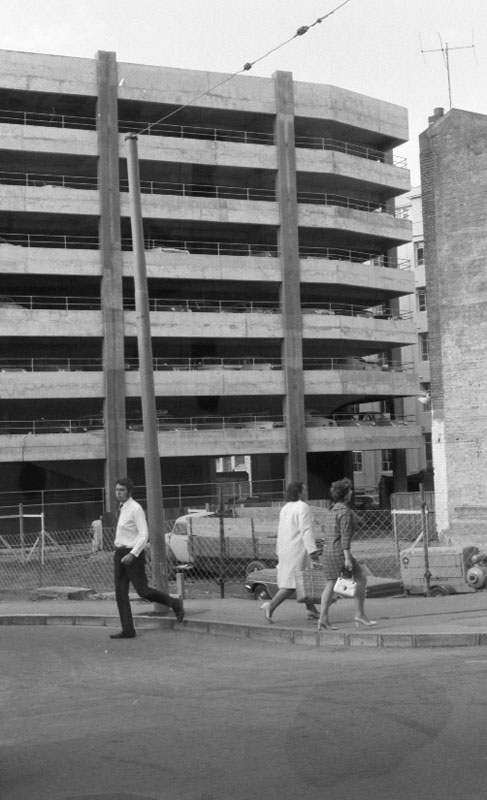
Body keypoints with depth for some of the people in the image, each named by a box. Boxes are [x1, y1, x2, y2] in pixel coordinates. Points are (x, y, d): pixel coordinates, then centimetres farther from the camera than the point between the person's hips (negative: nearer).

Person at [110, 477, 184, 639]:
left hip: (133, 554, -8)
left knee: (143, 591, -6)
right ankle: (127, 630, 4)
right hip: (120, 553, 8)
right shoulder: (122, 508, 12)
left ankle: (175, 604, 15)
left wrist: (132, 554, -27)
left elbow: (144, 535, -20)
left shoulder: (136, 509, -15)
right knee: (120, 593, 2)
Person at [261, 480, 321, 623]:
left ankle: (311, 610, 20)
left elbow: (281, 531, 17)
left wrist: (280, 553, 21)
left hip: (285, 549, 9)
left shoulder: (285, 508, 14)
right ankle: (271, 605, -17)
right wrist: (313, 552, -21)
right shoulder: (302, 507, -12)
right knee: (292, 583, -7)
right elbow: (306, 531, -19)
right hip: (298, 549, -9)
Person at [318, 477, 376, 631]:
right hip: (340, 551, -9)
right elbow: (345, 536, -18)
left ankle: (323, 618, -2)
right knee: (361, 580, 2)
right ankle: (360, 615, 1)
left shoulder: (331, 511, 17)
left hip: (327, 551, 9)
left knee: (330, 584, 7)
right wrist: (348, 558, -20)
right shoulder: (345, 512, -11)